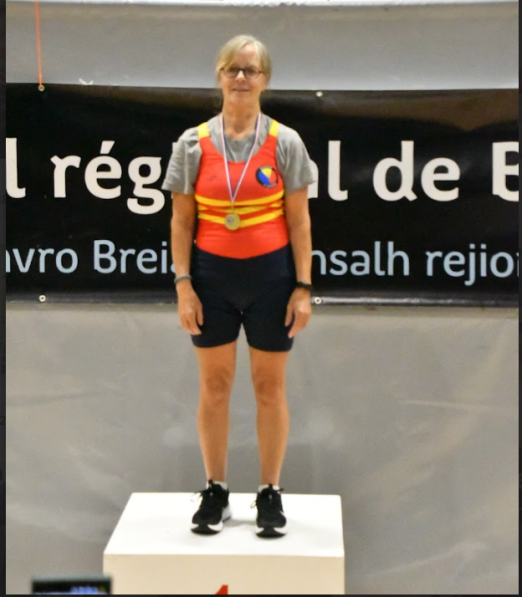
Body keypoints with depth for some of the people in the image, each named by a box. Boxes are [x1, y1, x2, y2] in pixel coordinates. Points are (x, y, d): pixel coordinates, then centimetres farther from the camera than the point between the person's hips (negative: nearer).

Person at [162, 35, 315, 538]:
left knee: (270, 387, 8)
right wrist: (183, 285, -5)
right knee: (214, 386, 10)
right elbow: (182, 220, 1)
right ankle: (215, 492, 23)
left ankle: (270, 493, 20)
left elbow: (298, 220, -1)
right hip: (213, 273, 1)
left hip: (270, 273, -1)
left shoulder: (284, 142, -2)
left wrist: (303, 287, -6)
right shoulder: (193, 143, 0)